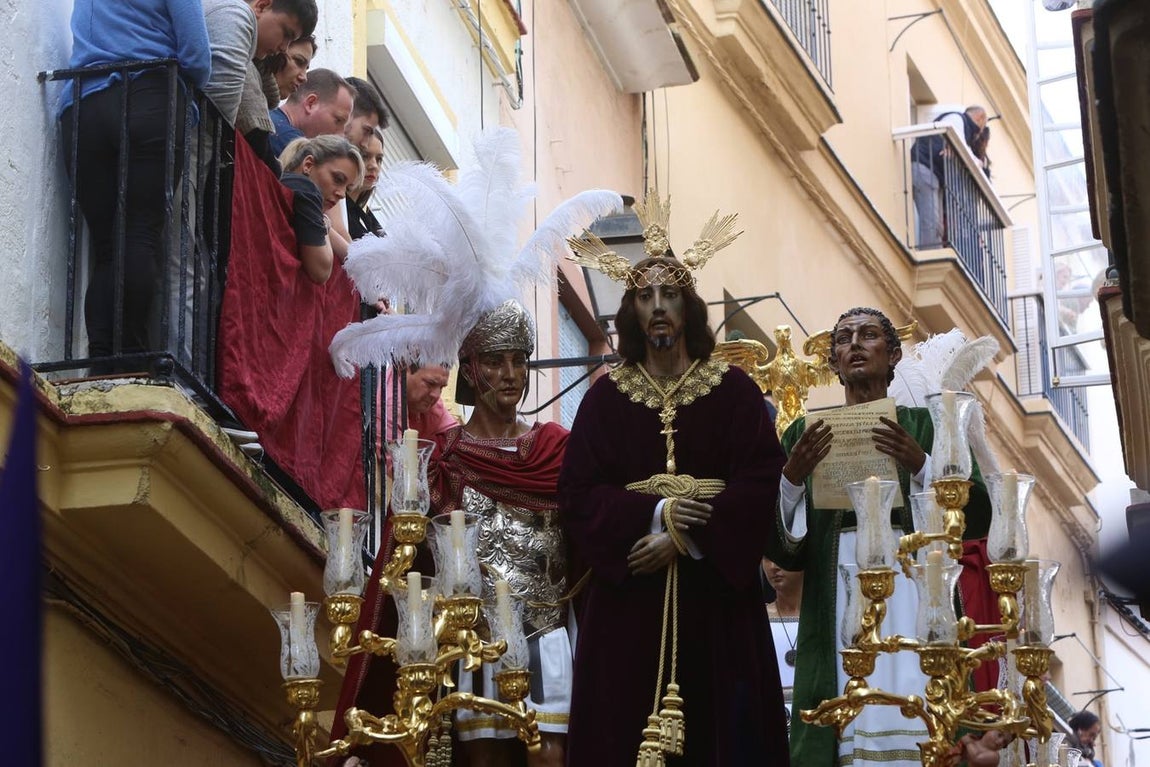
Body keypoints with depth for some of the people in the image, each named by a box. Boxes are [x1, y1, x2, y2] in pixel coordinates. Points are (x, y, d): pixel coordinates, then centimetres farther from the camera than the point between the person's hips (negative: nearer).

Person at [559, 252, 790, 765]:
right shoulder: (606, 397, 7)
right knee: (625, 722, -2)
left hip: (713, 590, -1)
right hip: (627, 593, 1)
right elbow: (577, 492, -1)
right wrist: (655, 514, -15)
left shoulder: (734, 391, 4)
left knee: (716, 720, -2)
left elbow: (759, 481, -6)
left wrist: (686, 539, -15)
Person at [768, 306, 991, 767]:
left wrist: (920, 466, -11)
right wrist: (792, 478, -9)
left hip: (912, 594, -1)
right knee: (843, 726, -10)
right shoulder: (807, 434, 17)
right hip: (837, 599, 1)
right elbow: (783, 546, 8)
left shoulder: (925, 426, 14)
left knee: (916, 726, -12)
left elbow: (977, 517, 2)